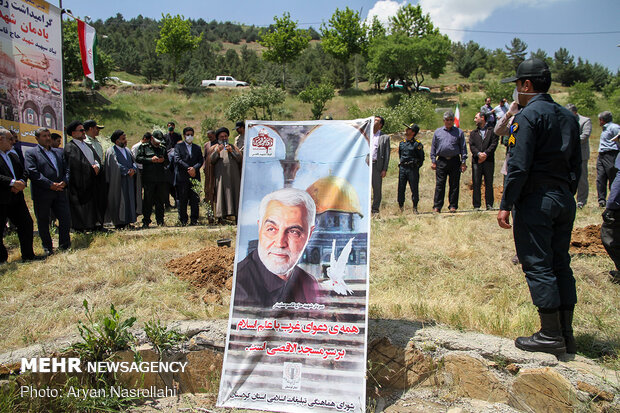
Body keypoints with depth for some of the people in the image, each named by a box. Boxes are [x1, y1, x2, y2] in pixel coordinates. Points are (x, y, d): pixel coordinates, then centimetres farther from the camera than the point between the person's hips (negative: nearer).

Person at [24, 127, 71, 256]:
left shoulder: (58, 152, 18)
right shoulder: (31, 154, 0)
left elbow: (66, 169, 14)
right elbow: (33, 173, -11)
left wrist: (64, 181, -6)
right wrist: (50, 185, -17)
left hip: (60, 192, 4)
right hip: (42, 194, -4)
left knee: (66, 219, 1)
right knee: (43, 222, 6)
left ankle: (64, 246, 14)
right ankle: (47, 248, 18)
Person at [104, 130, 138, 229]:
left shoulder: (127, 150, 17)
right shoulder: (111, 151, -5)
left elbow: (133, 162, 11)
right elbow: (116, 165, -13)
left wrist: (133, 169, -9)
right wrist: (128, 171, -13)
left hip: (129, 181, 6)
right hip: (118, 181, -6)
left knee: (129, 200, 4)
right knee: (118, 200, -7)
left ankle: (127, 221, 10)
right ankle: (119, 223, -3)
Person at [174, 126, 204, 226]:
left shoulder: (197, 148, 19)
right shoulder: (178, 146, 8)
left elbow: (201, 160, 9)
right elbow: (177, 159, -4)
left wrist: (194, 168, -10)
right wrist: (188, 168, -12)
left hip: (194, 176, 3)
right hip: (182, 177, -3)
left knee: (195, 199, 0)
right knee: (182, 199, -1)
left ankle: (194, 219, 6)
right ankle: (183, 220, 4)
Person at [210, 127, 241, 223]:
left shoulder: (233, 147, 19)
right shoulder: (215, 148, 16)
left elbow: (240, 158, 7)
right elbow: (211, 160, 3)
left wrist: (231, 151, -6)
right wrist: (217, 151, -12)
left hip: (233, 176, 1)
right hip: (221, 176, -1)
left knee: (235, 194, -2)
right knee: (221, 194, -7)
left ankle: (236, 214, 0)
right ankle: (221, 216, -7)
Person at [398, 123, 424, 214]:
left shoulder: (417, 144, -4)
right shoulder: (401, 143, 12)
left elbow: (421, 158, 1)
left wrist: (416, 166, -2)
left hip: (412, 169, -5)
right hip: (402, 169, 5)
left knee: (414, 189, -1)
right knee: (401, 189, 6)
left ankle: (415, 208, 9)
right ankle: (400, 207, 16)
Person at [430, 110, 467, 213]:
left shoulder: (459, 132, 9)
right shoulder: (437, 132, 12)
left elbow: (463, 148, 8)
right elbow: (433, 147, 13)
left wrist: (463, 162, 1)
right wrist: (433, 161, 6)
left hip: (455, 161, 0)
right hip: (441, 161, 0)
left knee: (454, 185, 3)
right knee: (439, 185, -1)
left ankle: (453, 206, 10)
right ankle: (437, 206, 2)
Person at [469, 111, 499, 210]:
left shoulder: (492, 131, 9)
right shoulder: (473, 133, 18)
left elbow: (494, 144, -2)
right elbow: (471, 146, 5)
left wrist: (486, 153, -15)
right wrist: (478, 154, -14)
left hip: (489, 160, -2)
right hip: (476, 161, 2)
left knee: (489, 184, 1)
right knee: (476, 184, 0)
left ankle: (489, 205, 7)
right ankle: (476, 205, 3)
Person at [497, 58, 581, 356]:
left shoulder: (528, 116, -10)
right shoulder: (568, 117, 16)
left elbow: (519, 166, -17)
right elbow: (576, 165, 17)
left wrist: (506, 204, -13)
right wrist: (566, 196, 22)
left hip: (536, 200, -8)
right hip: (565, 200, 8)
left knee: (537, 266, -3)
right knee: (560, 264, 12)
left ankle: (550, 335, 0)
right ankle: (566, 334, 18)